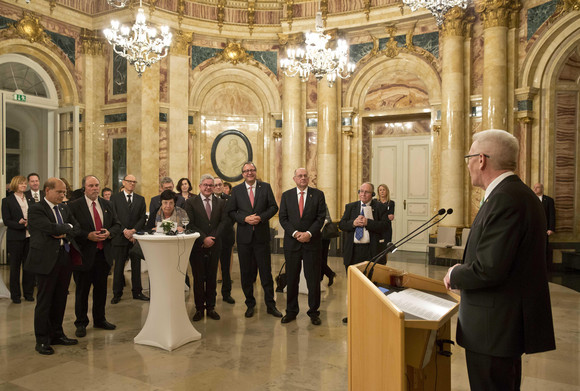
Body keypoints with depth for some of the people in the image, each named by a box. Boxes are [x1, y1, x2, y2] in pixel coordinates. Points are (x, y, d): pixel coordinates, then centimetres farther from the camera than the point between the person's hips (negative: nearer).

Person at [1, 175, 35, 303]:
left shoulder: (30, 200, 12)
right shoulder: (7, 201, 0)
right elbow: (6, 221, -5)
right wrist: (21, 224, -18)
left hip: (30, 237, 3)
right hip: (15, 238, -3)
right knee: (15, 266, 6)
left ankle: (28, 293, 18)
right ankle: (15, 295, 17)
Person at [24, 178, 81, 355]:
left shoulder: (64, 208, 14)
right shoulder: (36, 209, -8)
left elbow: (77, 228, 9)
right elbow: (50, 228, -21)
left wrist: (64, 234, -10)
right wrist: (67, 227, -5)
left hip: (65, 258, 7)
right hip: (47, 260, -6)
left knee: (60, 299, 13)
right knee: (44, 301, 3)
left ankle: (56, 334, 26)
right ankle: (42, 340, 14)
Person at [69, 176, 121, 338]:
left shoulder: (107, 205, 9)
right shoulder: (74, 206, -6)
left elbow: (117, 225, 11)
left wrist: (109, 232, -9)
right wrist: (88, 235, -20)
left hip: (103, 253, 5)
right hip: (84, 255, -4)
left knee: (101, 289, 15)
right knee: (82, 291, 7)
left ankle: (100, 320, 31)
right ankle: (81, 323, 22)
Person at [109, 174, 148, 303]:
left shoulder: (140, 199, 11)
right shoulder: (115, 198, 3)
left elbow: (142, 218, 4)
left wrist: (133, 230, -10)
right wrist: (124, 230, -14)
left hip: (136, 236, 2)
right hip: (120, 237, -2)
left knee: (136, 266, 7)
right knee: (119, 266, 4)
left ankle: (137, 292, 16)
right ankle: (117, 294, 14)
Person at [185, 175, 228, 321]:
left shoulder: (220, 202, 9)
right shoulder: (190, 203, 2)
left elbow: (224, 221, 2)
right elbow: (190, 224, -6)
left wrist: (213, 238, -11)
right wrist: (204, 238, -14)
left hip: (214, 246, 2)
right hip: (197, 246, -2)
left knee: (212, 278, 8)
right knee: (198, 278, 4)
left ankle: (211, 307, 18)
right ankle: (199, 308, 15)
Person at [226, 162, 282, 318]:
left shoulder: (266, 187, 3)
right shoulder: (236, 190, 5)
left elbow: (273, 207, 2)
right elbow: (231, 211, 3)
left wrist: (261, 217, -13)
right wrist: (245, 219, -13)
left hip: (262, 235, -1)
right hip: (244, 236, 1)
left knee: (266, 271, 4)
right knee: (246, 272, 9)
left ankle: (270, 304, 16)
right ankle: (250, 304, 23)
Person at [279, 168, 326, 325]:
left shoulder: (318, 194, 3)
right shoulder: (286, 195, 7)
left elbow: (321, 217, -2)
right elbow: (283, 218, 2)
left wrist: (309, 233, -13)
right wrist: (295, 233, -11)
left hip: (312, 242, -1)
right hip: (291, 242, 1)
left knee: (313, 279, 4)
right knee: (291, 279, 8)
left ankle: (314, 312, 17)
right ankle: (291, 311, 21)